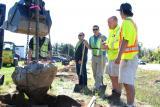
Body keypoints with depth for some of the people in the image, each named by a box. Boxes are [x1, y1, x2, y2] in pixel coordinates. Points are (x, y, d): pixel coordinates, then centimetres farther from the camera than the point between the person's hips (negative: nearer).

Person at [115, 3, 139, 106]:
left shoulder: (126, 22, -13)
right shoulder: (132, 22, 18)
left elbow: (125, 40, -21)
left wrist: (119, 56, -24)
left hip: (127, 57, -10)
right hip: (132, 55, 10)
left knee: (127, 82, -11)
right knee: (129, 82, 13)